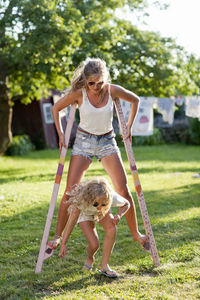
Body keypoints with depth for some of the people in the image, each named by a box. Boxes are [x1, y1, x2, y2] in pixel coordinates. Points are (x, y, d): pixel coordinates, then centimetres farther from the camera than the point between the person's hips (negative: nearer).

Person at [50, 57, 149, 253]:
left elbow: (135, 100, 8)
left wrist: (129, 125, 3)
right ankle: (58, 236, 2)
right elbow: (56, 109, 2)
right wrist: (60, 134, -4)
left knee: (123, 190, -3)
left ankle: (136, 234, 13)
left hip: (107, 141, 1)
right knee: (70, 191, -9)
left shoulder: (112, 90, -10)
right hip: (84, 141, -1)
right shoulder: (79, 93, -13)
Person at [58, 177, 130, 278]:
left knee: (112, 229, -29)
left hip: (103, 212, 2)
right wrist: (63, 243, -36)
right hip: (84, 212, -2)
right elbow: (72, 220, -34)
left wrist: (119, 215, -34)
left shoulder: (112, 198, -37)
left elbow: (126, 204, -15)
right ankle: (89, 258, 19)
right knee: (94, 244, -20)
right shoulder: (81, 200, -43)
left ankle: (104, 266, -15)